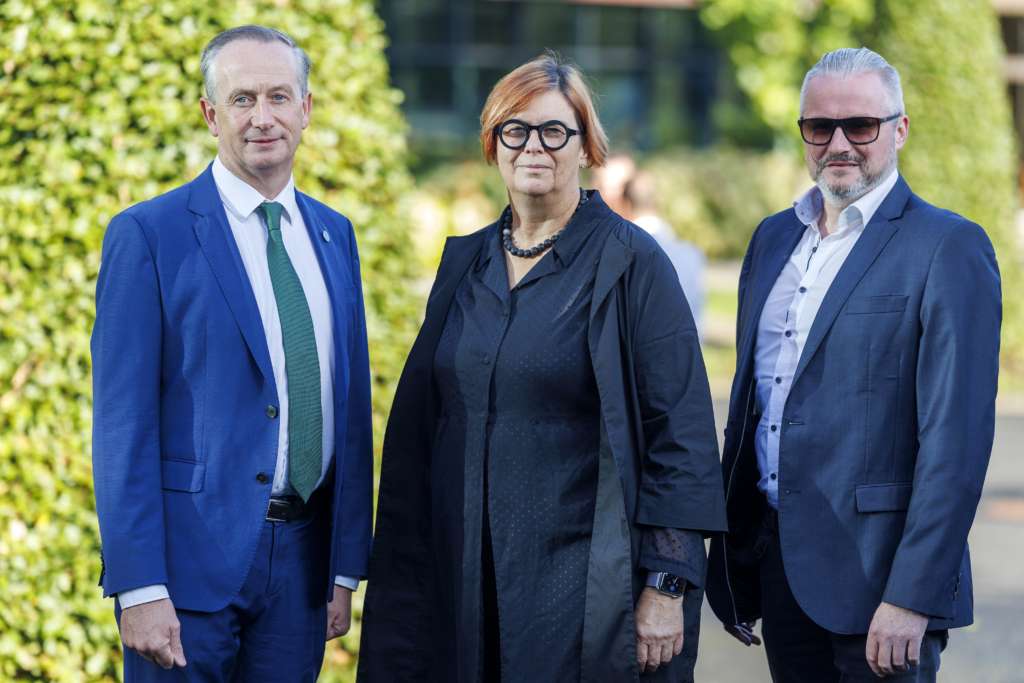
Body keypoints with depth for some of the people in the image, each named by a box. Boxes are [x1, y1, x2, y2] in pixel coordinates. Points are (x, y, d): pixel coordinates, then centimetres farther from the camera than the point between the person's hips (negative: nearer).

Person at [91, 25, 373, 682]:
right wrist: (139, 589, -15)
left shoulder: (334, 234, 11)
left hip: (301, 557, 5)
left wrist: (347, 566, 9)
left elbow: (351, 403, 13)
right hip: (191, 551, -5)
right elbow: (121, 424, -9)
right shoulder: (147, 234, -6)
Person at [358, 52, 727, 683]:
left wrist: (666, 585, -14)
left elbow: (680, 433, -8)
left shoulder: (632, 263, -5)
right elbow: (418, 423, 16)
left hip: (584, 581, -5)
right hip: (465, 580, 5)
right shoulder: (467, 262, 11)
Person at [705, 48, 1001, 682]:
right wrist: (731, 563, 14)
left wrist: (912, 598, -20)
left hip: (874, 580, -6)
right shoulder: (773, 238, 13)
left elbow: (956, 438, -15)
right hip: (776, 569, 6)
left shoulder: (950, 248, -9)